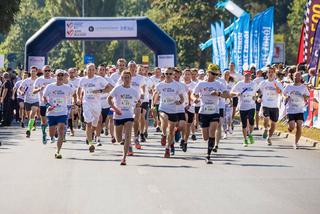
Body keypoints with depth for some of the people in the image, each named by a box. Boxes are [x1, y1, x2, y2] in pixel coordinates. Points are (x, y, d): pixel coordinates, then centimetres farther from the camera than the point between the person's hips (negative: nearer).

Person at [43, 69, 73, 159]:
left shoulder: (67, 88, 1)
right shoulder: (49, 87, 0)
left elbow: (73, 95, 17)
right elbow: (44, 97, 5)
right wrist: (48, 105, -10)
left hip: (62, 113, -1)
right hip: (51, 113, 1)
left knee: (61, 133, -15)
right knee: (51, 135, 7)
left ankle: (58, 152, -11)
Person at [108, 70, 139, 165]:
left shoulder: (134, 91, 2)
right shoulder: (117, 89, -5)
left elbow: (138, 101, 18)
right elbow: (109, 99, -4)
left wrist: (133, 106, 2)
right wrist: (115, 108, -15)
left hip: (129, 116, 0)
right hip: (118, 116, 0)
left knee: (128, 137, -16)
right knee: (119, 140, 11)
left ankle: (124, 158, -13)